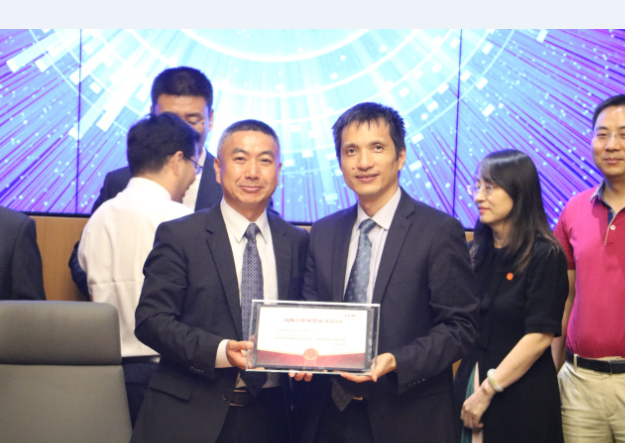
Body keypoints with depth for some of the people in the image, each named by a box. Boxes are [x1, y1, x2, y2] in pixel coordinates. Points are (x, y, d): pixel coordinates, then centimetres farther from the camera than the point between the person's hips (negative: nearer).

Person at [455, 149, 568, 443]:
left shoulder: (544, 255, -10)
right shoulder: (478, 253, 8)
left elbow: (540, 336, -15)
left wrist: (488, 391, -14)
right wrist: (472, 391, -1)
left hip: (521, 397, -5)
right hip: (471, 384, 5)